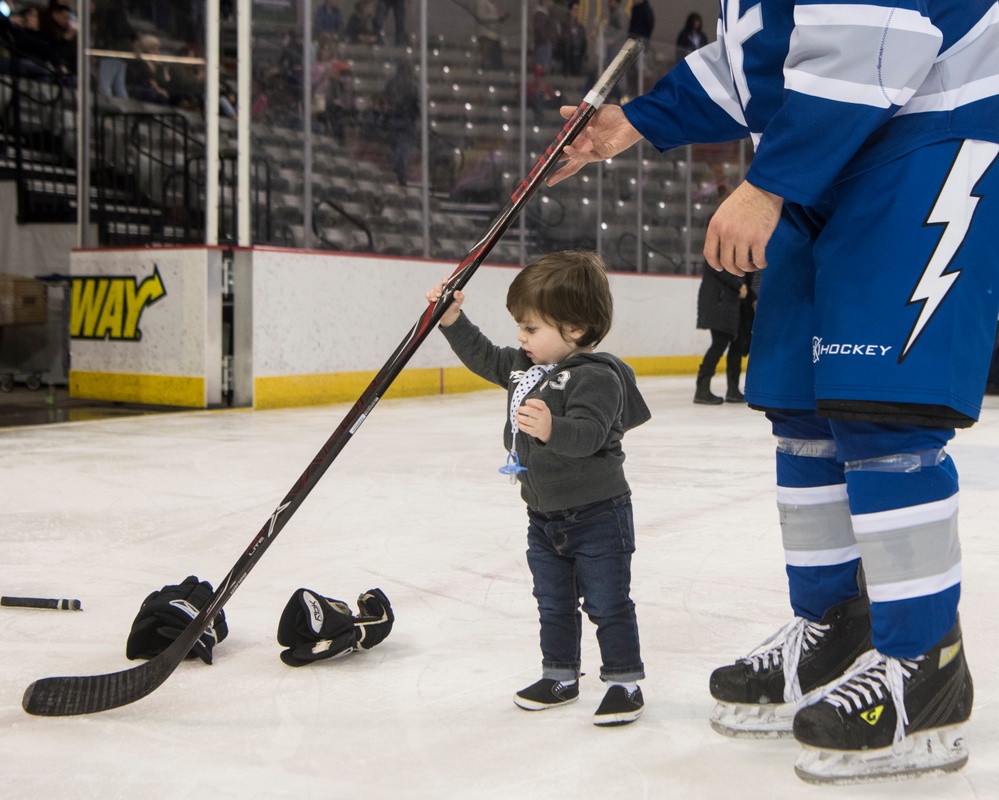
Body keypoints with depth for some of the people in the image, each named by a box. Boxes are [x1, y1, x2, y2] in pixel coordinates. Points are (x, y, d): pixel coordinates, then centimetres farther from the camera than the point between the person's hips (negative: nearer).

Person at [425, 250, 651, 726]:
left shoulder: (597, 377, -23)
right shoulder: (524, 366, 5)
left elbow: (589, 433, -36)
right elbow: (485, 359, 21)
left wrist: (553, 430, -53)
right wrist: (453, 321, 14)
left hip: (596, 515, -9)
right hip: (543, 515, 9)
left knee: (608, 603, 1)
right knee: (553, 604, 18)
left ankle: (624, 682, 14)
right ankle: (560, 676, 32)